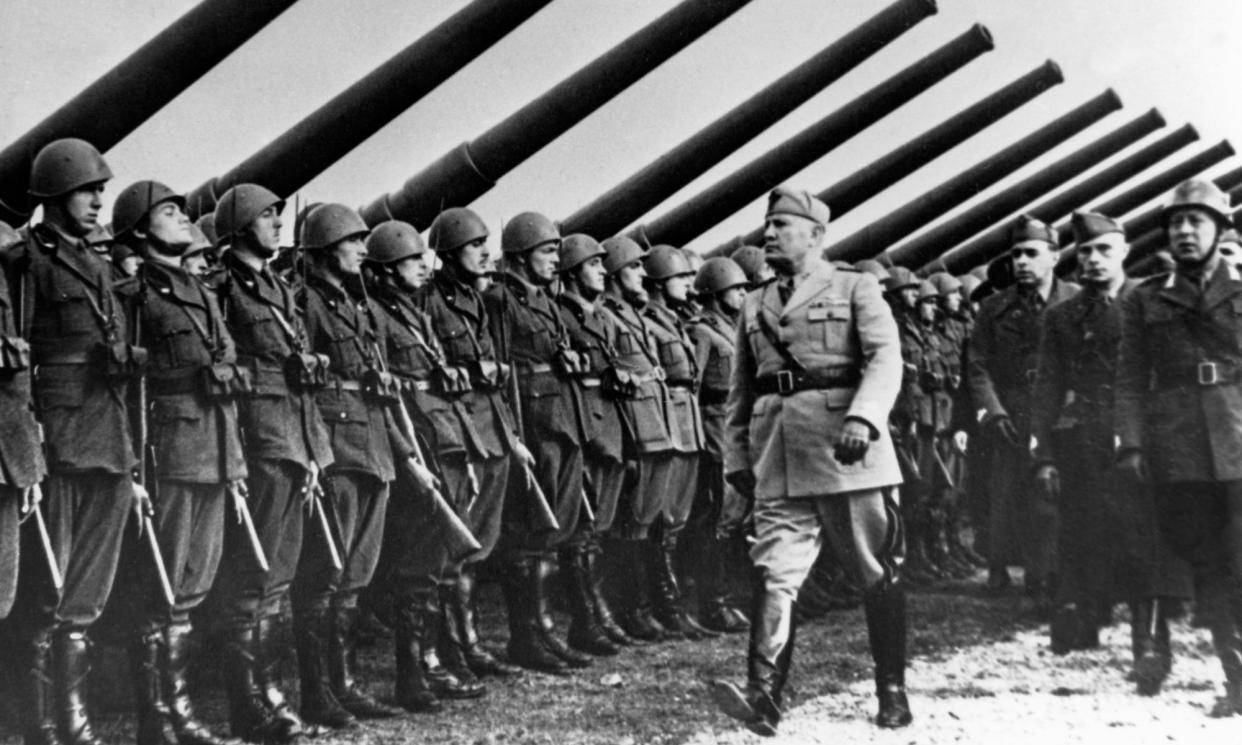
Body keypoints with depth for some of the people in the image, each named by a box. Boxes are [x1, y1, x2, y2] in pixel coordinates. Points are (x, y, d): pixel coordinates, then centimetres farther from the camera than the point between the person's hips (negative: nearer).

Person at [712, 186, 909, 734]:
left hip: (846, 448, -3)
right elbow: (740, 388, 21)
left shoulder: (855, 288, 7)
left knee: (879, 575, 4)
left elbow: (885, 358, -7)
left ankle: (892, 692, 16)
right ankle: (763, 695, -15)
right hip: (777, 456, 3)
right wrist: (736, 455, 12)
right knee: (775, 574, -9)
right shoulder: (754, 307, 20)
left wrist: (863, 417, -23)